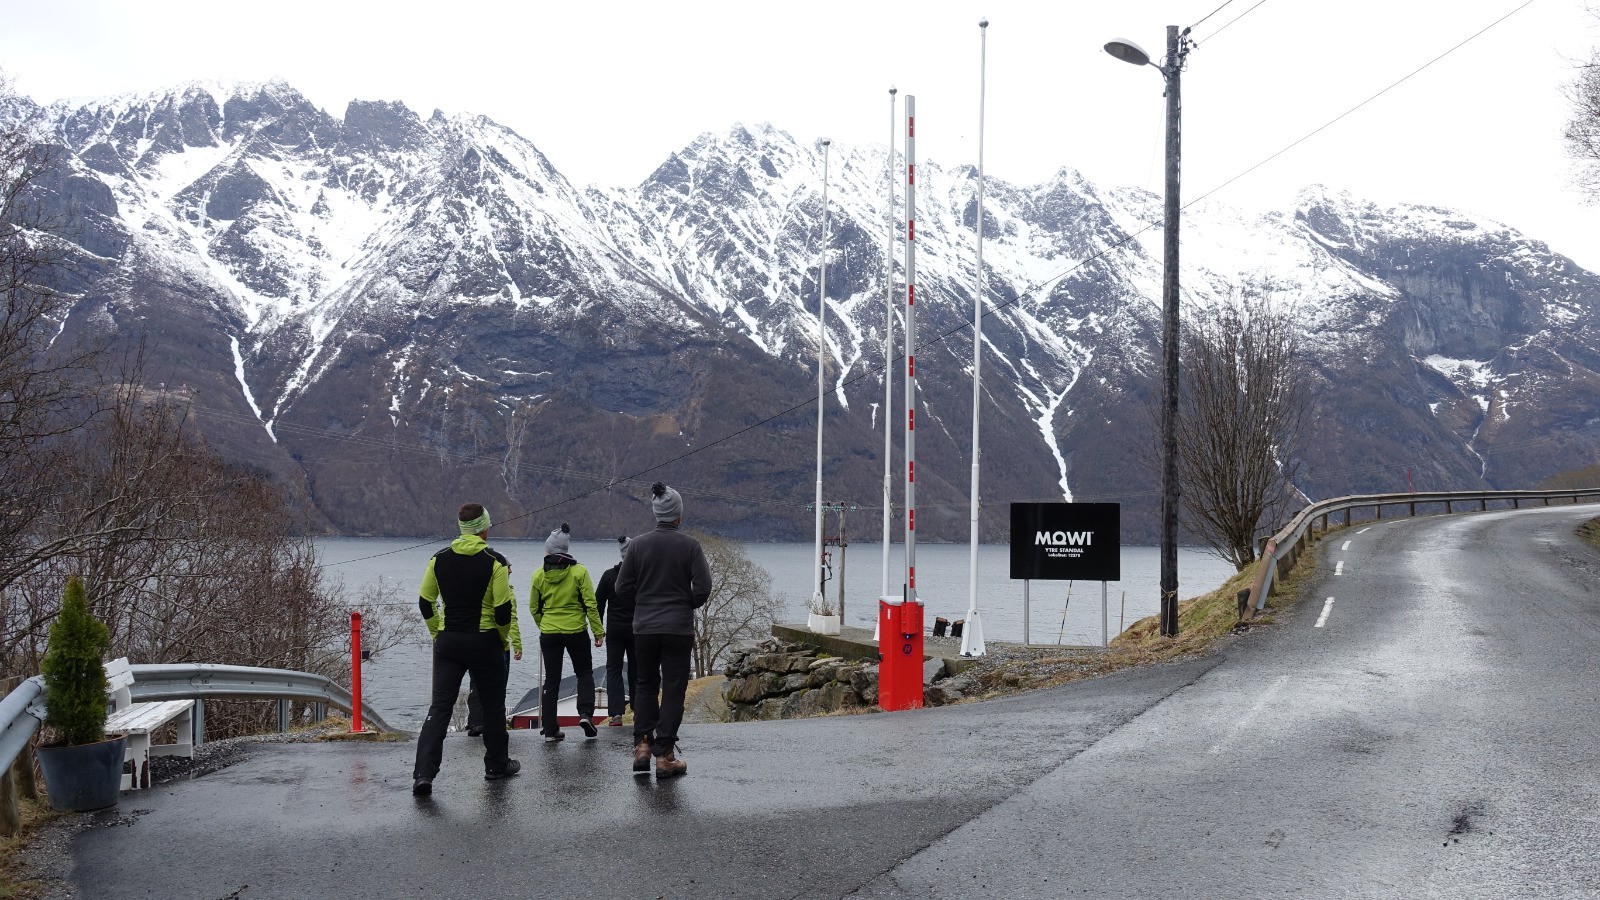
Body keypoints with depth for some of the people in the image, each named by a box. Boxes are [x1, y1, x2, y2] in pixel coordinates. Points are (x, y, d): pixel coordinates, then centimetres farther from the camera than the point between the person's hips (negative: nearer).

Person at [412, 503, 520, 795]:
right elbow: (503, 610, -12)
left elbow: (425, 603, 8)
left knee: (440, 707, 1)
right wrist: (503, 638, 5)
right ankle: (496, 765, 25)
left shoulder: (439, 559, 4)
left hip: (447, 643, 3)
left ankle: (423, 774, -11)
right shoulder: (494, 562, -9)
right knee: (493, 705, 14)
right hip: (484, 643, -3)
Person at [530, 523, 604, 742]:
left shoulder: (539, 575, -2)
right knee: (585, 673, 16)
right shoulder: (579, 571, -9)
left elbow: (534, 608, 7)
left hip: (548, 634, 2)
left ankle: (550, 729, 9)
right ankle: (585, 713, -6)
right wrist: (598, 631, -3)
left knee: (551, 680, 9)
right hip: (576, 632, -2)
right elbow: (591, 603, -10)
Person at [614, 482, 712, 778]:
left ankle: (642, 745, 9)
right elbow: (703, 589, -10)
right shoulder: (690, 545, -8)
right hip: (679, 628, -2)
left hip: (644, 627, 2)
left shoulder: (638, 544, -2)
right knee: (673, 689, 4)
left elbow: (623, 589, -1)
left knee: (645, 684, 18)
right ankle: (665, 756, 3)